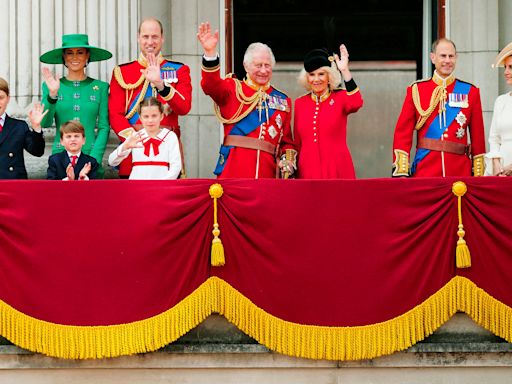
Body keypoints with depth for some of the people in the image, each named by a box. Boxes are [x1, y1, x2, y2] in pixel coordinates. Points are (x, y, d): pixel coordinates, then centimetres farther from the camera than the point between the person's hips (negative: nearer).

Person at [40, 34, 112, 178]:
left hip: (91, 156, 0)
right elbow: (45, 123, -4)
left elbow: (104, 127, 4)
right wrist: (52, 94, -18)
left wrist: (94, 159, -8)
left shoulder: (100, 87, 7)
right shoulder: (52, 86, 7)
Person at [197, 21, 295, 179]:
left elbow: (287, 141, 19)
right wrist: (210, 52, -29)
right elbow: (211, 85, -13)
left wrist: (288, 161, -2)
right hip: (233, 171, -3)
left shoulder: (283, 101, 17)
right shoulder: (233, 89, 9)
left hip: (267, 172, 3)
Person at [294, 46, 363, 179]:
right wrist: (293, 172, 11)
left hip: (337, 171, -3)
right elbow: (297, 143, 15)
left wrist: (345, 71, -26)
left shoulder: (340, 98, 2)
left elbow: (356, 103, -22)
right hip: (308, 171, 3)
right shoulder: (300, 103, 11)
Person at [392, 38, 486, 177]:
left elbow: (478, 136, 8)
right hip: (425, 170, -1)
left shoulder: (470, 92, 7)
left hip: (460, 170, 1)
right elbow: (403, 132, 3)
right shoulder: (416, 90, 5)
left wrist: (478, 175, 3)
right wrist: (401, 172, -6)